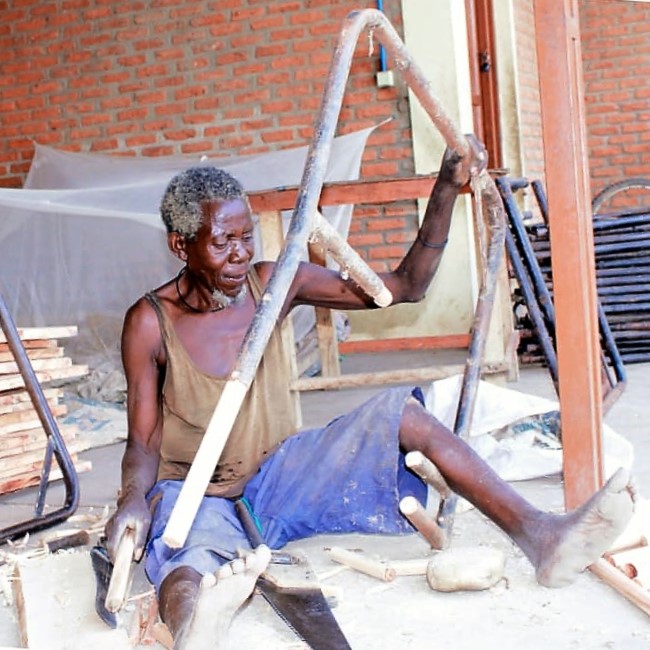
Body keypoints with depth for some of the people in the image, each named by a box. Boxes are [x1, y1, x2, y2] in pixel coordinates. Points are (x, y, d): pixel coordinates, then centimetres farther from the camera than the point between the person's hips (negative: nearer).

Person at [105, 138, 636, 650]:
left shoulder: (273, 284, -2)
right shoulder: (150, 322, -11)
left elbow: (405, 287, 0)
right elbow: (144, 440, -9)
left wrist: (447, 191, -11)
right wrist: (133, 499, -32)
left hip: (275, 476, 4)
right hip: (194, 493, -3)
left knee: (399, 411, -20)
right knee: (193, 554, -42)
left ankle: (541, 536, -34)